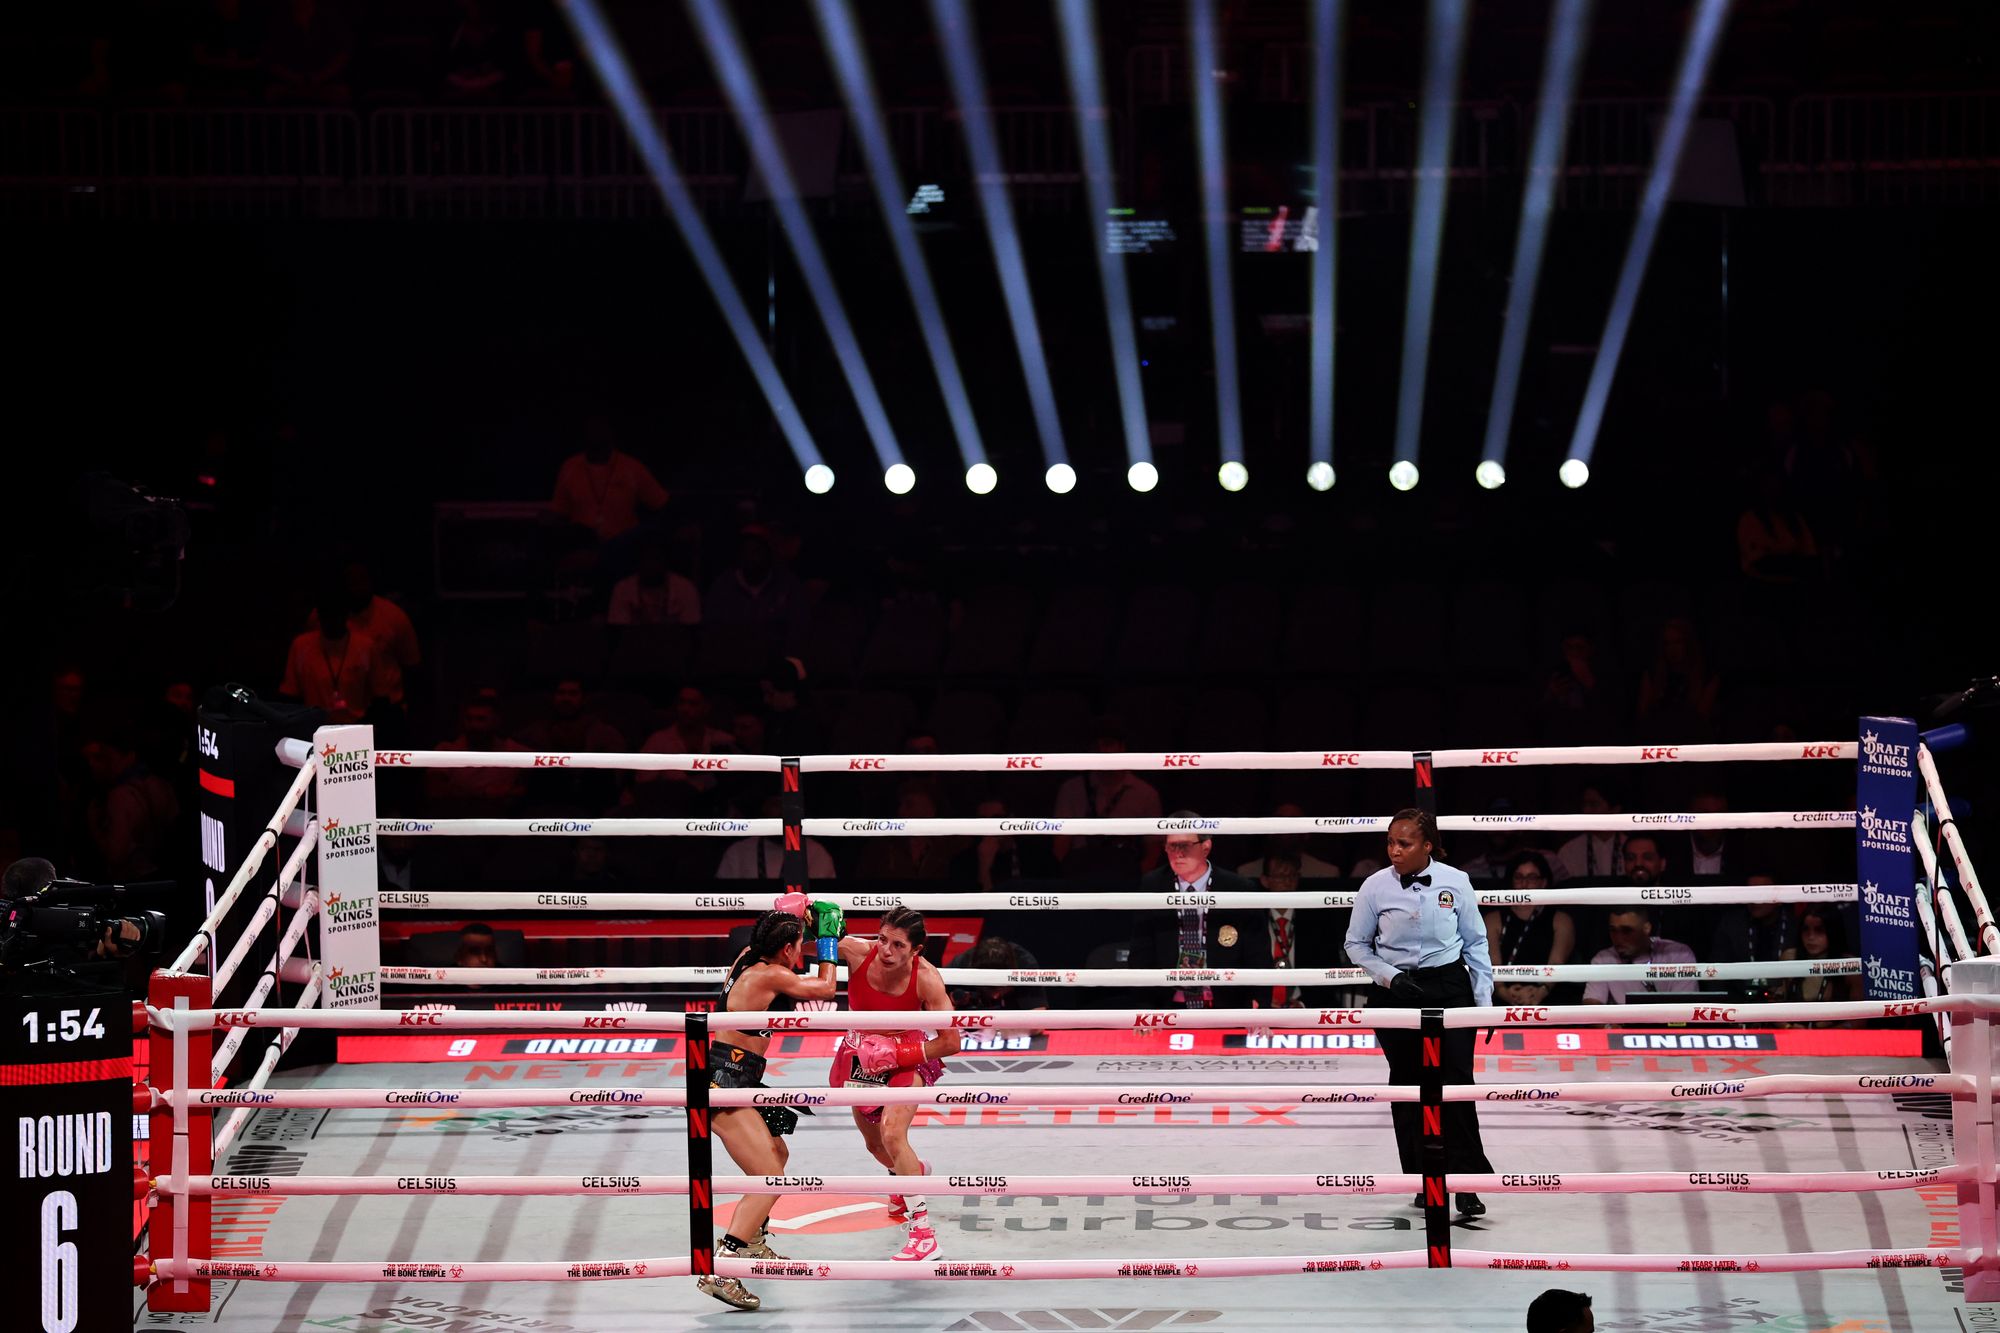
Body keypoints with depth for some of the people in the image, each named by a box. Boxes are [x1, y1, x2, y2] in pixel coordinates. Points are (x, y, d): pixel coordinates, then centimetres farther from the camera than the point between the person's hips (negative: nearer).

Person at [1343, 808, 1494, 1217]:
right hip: (1398, 994, 1)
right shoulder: (1376, 887, -6)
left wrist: (1484, 999, 3)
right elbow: (1356, 945, 5)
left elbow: (1475, 942, 5)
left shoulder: (1455, 882, -6)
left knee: (1456, 1083, -8)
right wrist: (1390, 977, -9)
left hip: (1450, 988, -1)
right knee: (1408, 1088, 6)